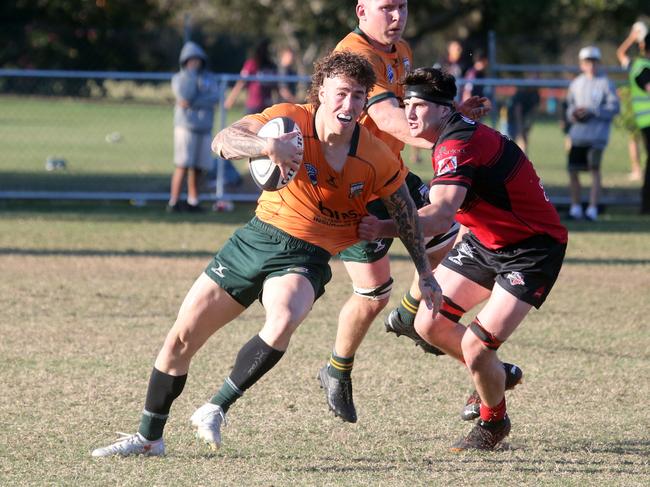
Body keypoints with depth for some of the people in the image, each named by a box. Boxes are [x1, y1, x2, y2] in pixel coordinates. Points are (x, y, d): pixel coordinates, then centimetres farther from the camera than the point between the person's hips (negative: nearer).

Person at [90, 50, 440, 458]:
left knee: (283, 322, -36)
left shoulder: (377, 159, -12)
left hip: (307, 256, -1)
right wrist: (267, 145, -46)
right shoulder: (291, 120, -15)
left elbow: (407, 214, 5)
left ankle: (217, 409, -17)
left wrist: (426, 274, 8)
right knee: (181, 338, 4)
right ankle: (149, 438, 23)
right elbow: (222, 141, -27)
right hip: (259, 237, 2)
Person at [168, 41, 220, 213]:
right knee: (183, 165, -12)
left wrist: (191, 103, -15)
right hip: (186, 126, -4)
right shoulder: (179, 78, 2)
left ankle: (193, 202, 13)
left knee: (198, 167, 5)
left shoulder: (209, 78, 12)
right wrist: (190, 72, -14)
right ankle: (174, 202, -12)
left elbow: (214, 97, -6)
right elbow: (184, 94, -18)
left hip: (204, 128, 4)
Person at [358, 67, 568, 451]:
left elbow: (439, 216, -45)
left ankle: (493, 420, 12)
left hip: (531, 251, -10)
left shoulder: (458, 145, -28)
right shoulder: (454, 134, 4)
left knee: (475, 347, -18)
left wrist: (385, 228, -54)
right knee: (429, 324, 5)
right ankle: (496, 376, 31)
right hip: (485, 242, 10)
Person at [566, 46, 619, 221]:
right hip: (578, 133, 5)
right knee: (573, 170, 4)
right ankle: (575, 208, 17)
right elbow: (570, 104, 23)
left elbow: (614, 107, -6)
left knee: (594, 168, -14)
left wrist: (592, 111, -16)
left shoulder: (605, 83, -1)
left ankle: (593, 209, -13)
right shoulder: (576, 84, 14)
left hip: (597, 133, -5)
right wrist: (572, 113, 0)